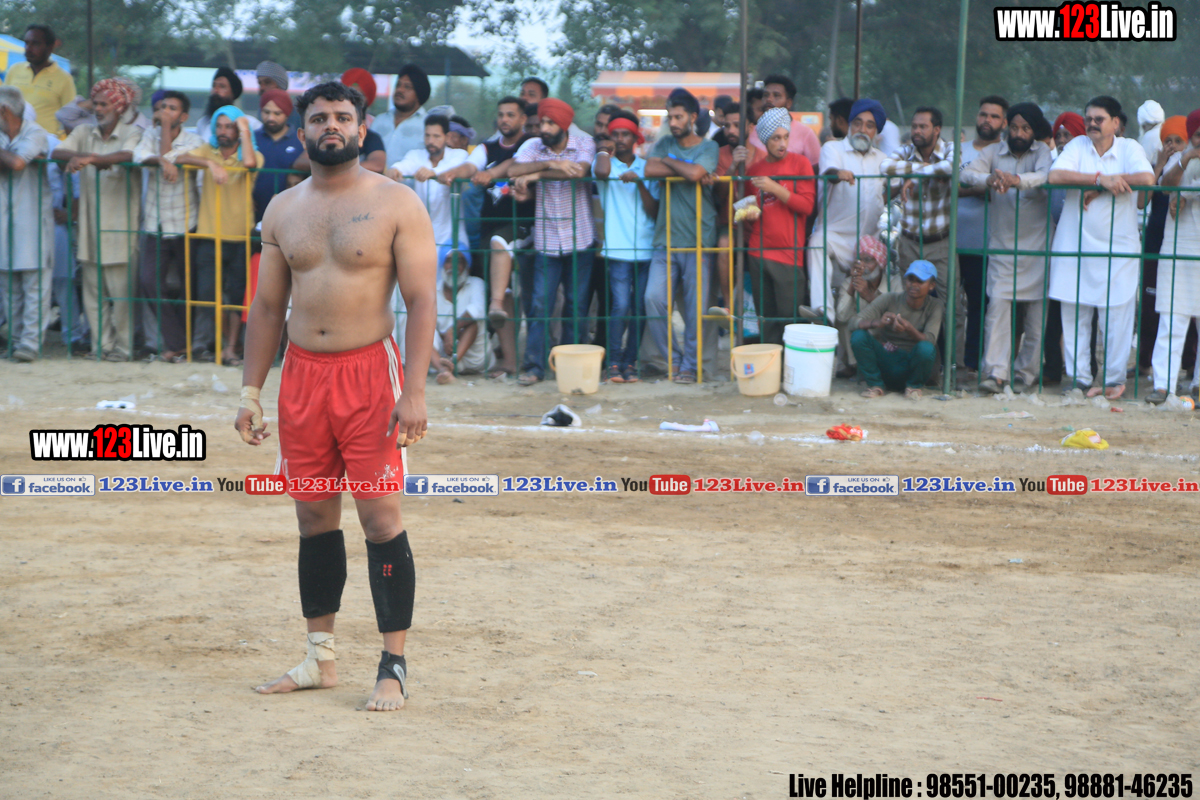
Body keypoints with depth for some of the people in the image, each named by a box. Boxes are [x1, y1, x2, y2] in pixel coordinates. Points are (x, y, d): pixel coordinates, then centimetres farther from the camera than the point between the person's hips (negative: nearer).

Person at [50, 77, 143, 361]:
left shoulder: (132, 134, -2)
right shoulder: (84, 133, 12)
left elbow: (128, 155, -24)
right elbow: (57, 152, 0)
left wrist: (91, 159, -34)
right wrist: (80, 156, -19)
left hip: (120, 226, -4)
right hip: (90, 226, 4)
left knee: (121, 291, -5)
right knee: (93, 292, 5)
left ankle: (122, 346, 3)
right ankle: (101, 345, 10)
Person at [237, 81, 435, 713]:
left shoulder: (396, 204, -3)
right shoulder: (283, 210, 11)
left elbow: (422, 300, -8)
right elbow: (267, 306, 15)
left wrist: (414, 392, -17)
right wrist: (251, 391, 8)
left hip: (370, 371, -5)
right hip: (301, 375, 5)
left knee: (381, 518, -6)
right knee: (314, 518, 10)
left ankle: (393, 667, -1)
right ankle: (320, 658, 20)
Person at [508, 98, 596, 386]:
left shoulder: (584, 144, -2)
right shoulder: (533, 146, 3)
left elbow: (580, 171, -22)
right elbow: (513, 170, -14)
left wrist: (536, 175, -18)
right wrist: (550, 164, -23)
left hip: (579, 240, -1)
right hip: (547, 240, 1)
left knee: (576, 305, 5)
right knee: (540, 305, -5)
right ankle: (533, 365, -2)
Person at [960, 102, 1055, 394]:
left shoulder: (1042, 152, -1)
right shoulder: (994, 152, 6)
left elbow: (1046, 175, -23)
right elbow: (966, 174, -8)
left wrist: (1018, 180, -43)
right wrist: (987, 179, -30)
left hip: (1036, 247, -1)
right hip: (1001, 245, 1)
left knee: (1036, 310, 1)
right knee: (998, 304, -10)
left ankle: (1026, 371, 11)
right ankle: (995, 372, -13)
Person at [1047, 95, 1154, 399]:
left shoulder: (1130, 148, 3)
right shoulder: (1077, 146, 4)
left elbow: (1147, 178, -17)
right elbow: (1055, 175, -14)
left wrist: (1100, 186, -15)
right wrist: (1100, 178, -20)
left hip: (1118, 249, -1)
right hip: (1076, 246, 1)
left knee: (1117, 317, -1)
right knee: (1074, 316, 2)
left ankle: (1115, 379, 11)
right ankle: (1080, 379, 11)